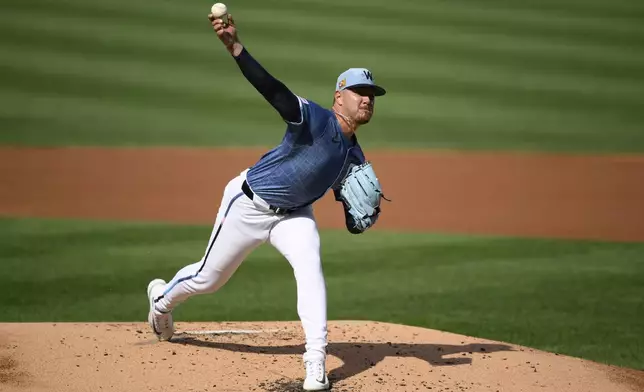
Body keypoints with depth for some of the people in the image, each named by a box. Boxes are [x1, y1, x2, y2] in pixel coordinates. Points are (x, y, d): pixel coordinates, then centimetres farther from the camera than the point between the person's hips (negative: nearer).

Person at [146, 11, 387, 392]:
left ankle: (316, 361, -24)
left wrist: (368, 215, -24)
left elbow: (354, 222, 2)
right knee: (208, 278, 10)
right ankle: (163, 298, 45)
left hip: (294, 214, 5)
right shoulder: (315, 118, -23)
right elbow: (273, 89, -39)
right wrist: (235, 47, -54)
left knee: (310, 266, -24)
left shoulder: (356, 159, -3)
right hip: (250, 204, -5)